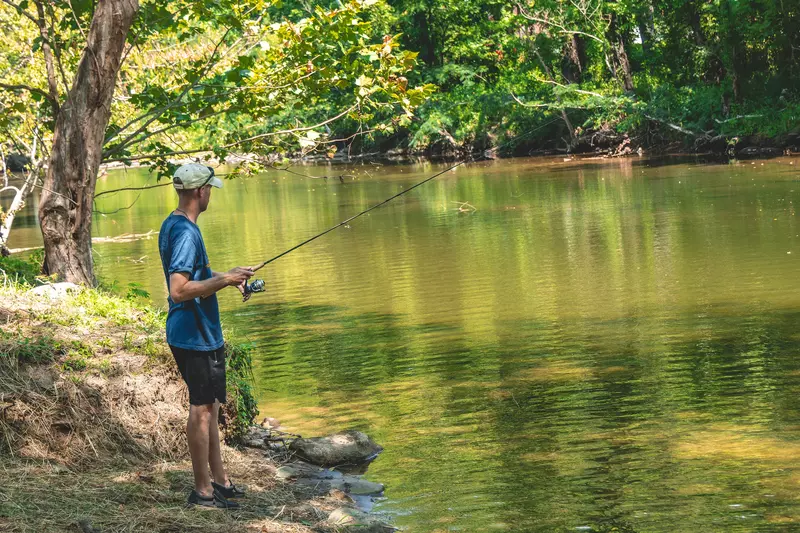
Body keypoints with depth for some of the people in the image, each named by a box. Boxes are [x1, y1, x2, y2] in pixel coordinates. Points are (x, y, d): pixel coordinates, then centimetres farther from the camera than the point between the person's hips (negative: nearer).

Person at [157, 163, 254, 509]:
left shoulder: (172, 225, 10)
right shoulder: (186, 233, -21)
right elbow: (179, 290, -29)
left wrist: (225, 279, 14)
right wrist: (224, 280, -22)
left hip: (191, 333, 10)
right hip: (196, 335, -10)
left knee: (209, 406, 17)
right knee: (202, 408, -3)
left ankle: (219, 480, 26)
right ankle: (203, 491, 4)